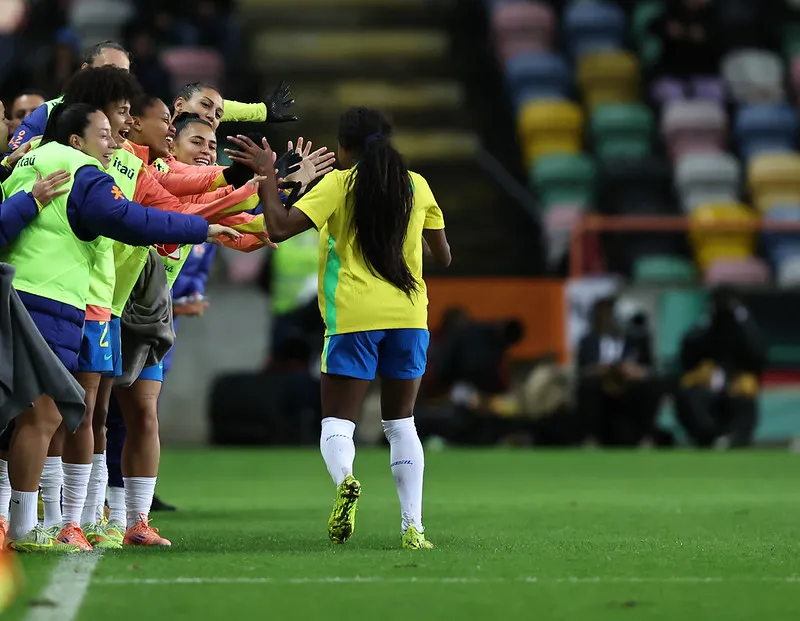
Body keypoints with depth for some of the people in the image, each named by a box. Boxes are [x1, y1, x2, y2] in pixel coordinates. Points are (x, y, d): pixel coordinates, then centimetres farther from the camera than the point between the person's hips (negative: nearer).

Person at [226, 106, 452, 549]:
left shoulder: (339, 184, -3)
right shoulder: (416, 185, 8)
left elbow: (279, 228, -11)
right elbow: (443, 256, 15)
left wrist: (267, 175, 1)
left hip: (353, 318, -3)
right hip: (408, 316, 3)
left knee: (337, 422, 0)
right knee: (401, 423, 14)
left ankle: (344, 479, -33)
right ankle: (412, 526, 5)